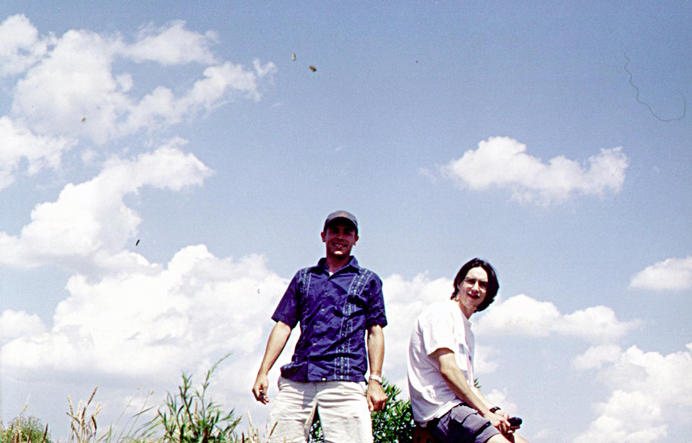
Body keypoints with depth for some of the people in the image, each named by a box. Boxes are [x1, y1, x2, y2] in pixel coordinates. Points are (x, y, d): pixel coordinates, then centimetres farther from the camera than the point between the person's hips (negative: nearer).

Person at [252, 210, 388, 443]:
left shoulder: (368, 281, 17)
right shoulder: (303, 277, 23)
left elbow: (375, 332, 10)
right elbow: (283, 326, 18)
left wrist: (375, 381, -1)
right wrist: (263, 372, 8)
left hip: (345, 382, -2)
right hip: (296, 380, 3)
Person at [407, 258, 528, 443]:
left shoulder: (467, 330, 26)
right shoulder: (441, 312, -3)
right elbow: (448, 370, -14)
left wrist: (494, 410, 5)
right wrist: (486, 413, -13)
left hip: (462, 407, 9)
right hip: (441, 410, -9)